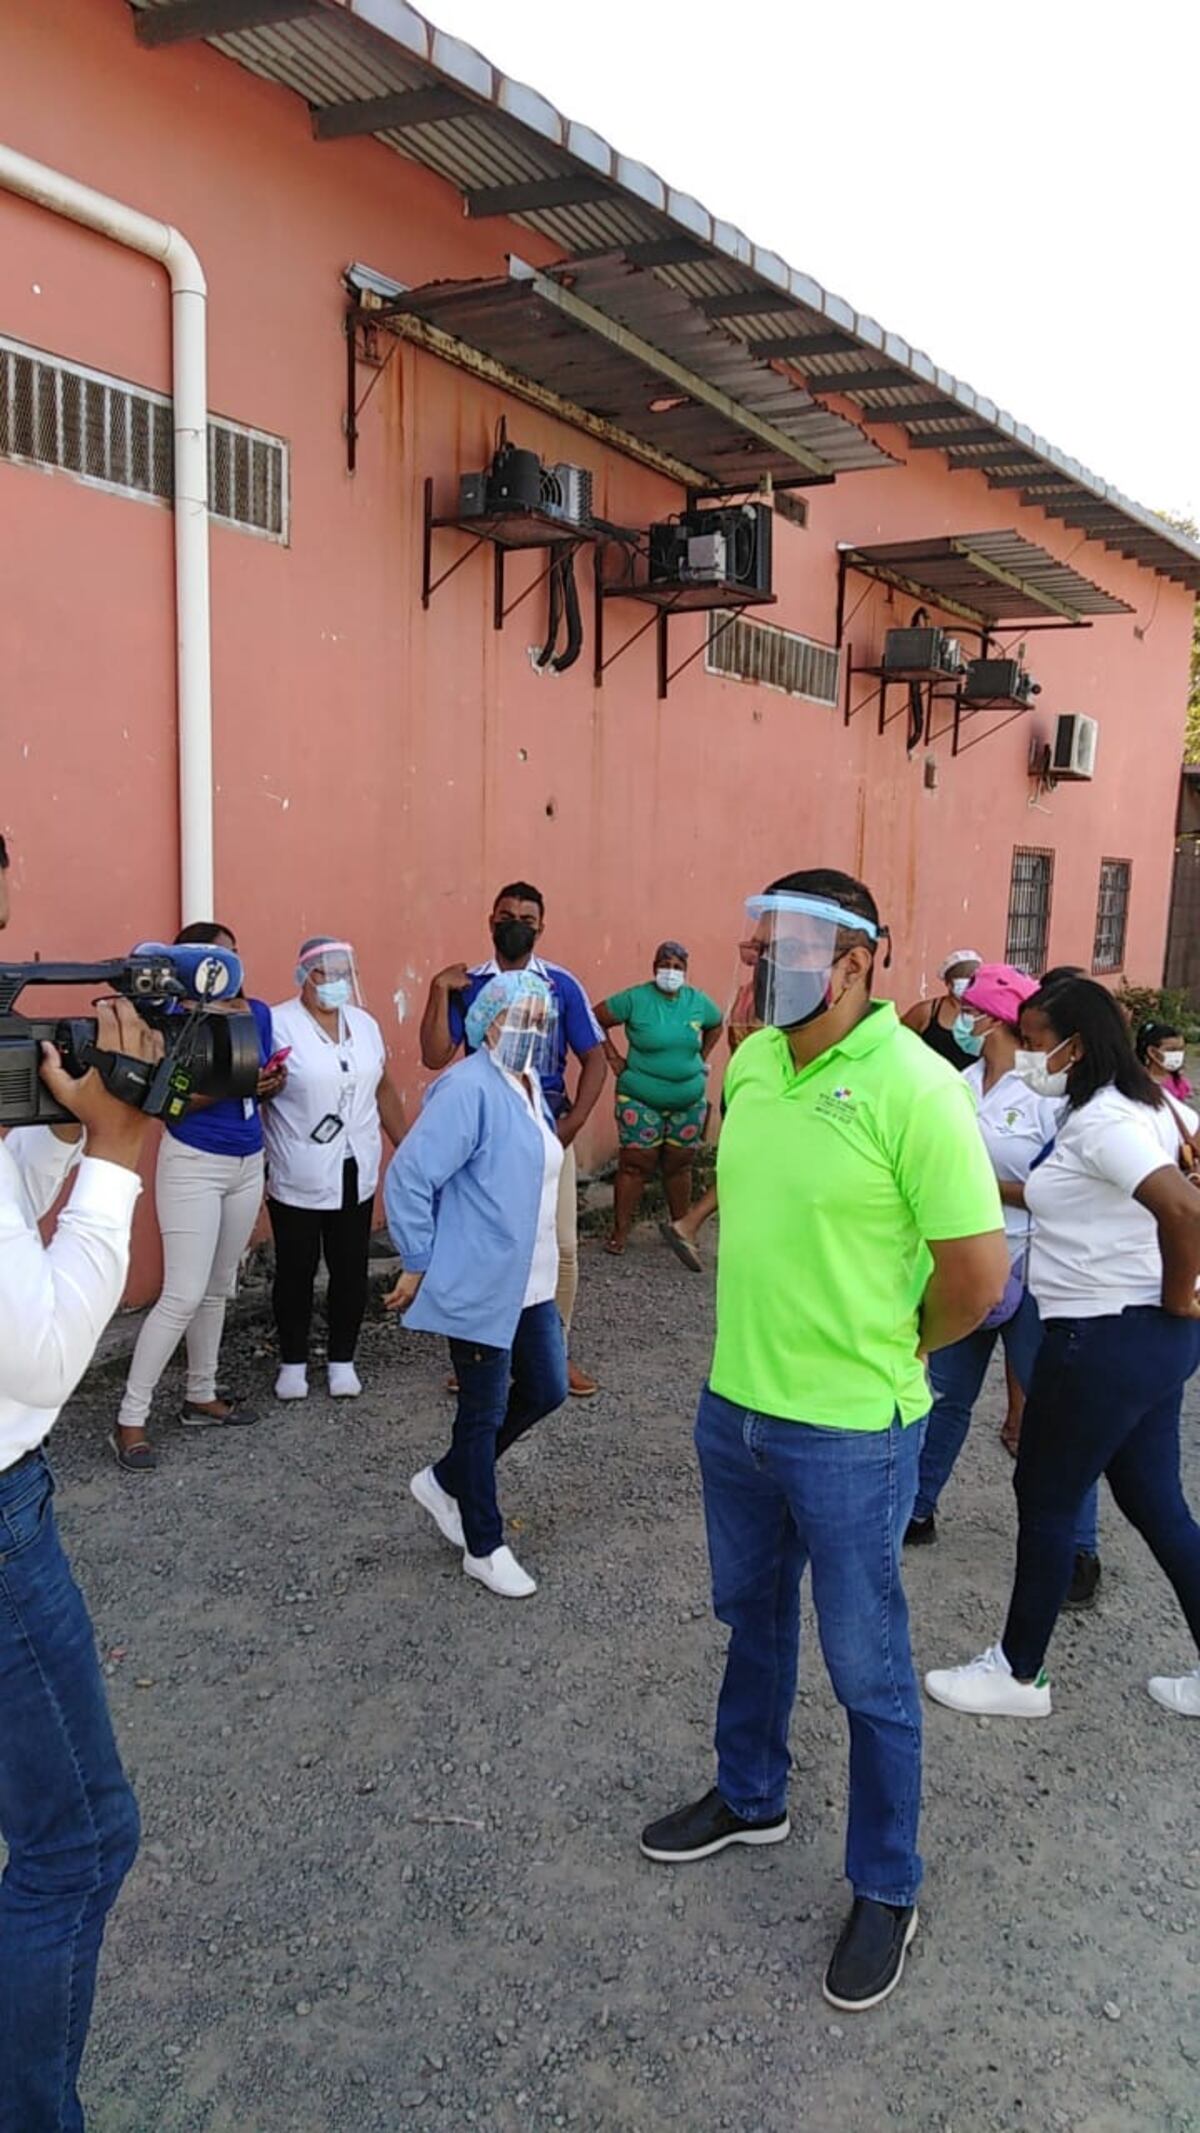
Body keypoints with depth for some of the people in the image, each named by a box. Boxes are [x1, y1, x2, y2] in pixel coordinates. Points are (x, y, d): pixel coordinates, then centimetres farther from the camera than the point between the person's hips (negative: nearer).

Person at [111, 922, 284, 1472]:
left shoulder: (259, 1012, 3)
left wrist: (271, 1083, -9)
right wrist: (228, 1086, -29)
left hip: (248, 1164, 7)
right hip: (193, 1165, -7)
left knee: (219, 1289, 15)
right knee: (184, 1296, -10)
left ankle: (200, 1398, 29)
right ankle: (130, 1420, 0)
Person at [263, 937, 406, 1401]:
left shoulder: (365, 1024, 8)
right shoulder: (278, 1024, -9)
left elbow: (384, 1089, 15)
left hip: (355, 1175, 4)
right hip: (296, 1181, -4)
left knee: (350, 1270, 10)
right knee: (296, 1271, 8)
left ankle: (342, 1360, 26)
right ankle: (293, 1363, 24)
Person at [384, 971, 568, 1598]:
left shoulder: (529, 1086, 8)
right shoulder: (469, 1089, -20)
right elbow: (407, 1178, -22)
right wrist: (418, 1264, -16)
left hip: (530, 1283, 9)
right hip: (479, 1287, -9)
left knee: (545, 1390, 15)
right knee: (484, 1412, 5)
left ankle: (444, 1482, 34)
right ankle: (485, 1548, 24)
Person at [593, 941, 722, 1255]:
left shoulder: (699, 1002, 3)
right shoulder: (636, 999, -9)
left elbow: (716, 1025, 23)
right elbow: (596, 1019, -4)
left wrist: (702, 1058, 13)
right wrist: (613, 1058, -5)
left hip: (689, 1100, 4)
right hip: (641, 1100, -4)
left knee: (680, 1165, 11)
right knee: (635, 1164, -2)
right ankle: (620, 1232, 4)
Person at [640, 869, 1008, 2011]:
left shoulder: (912, 1086, -22)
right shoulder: (751, 1061, -1)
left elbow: (978, 1273, -20)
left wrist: (880, 1353, -5)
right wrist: (765, 1329, 13)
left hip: (849, 1435, -7)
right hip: (733, 1405, 7)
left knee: (866, 1668, 10)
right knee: (753, 1619, 26)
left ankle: (885, 1889, 32)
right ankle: (749, 1798, 49)